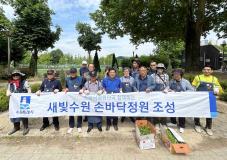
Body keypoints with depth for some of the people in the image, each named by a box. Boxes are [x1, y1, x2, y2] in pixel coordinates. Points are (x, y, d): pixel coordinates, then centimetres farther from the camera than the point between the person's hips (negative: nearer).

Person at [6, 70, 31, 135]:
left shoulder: (24, 82, -4)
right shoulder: (10, 83, 10)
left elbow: (29, 89, -5)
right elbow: (8, 91, 18)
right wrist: (8, 93, -4)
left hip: (23, 101, -5)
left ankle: (26, 127, 16)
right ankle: (16, 127, 31)